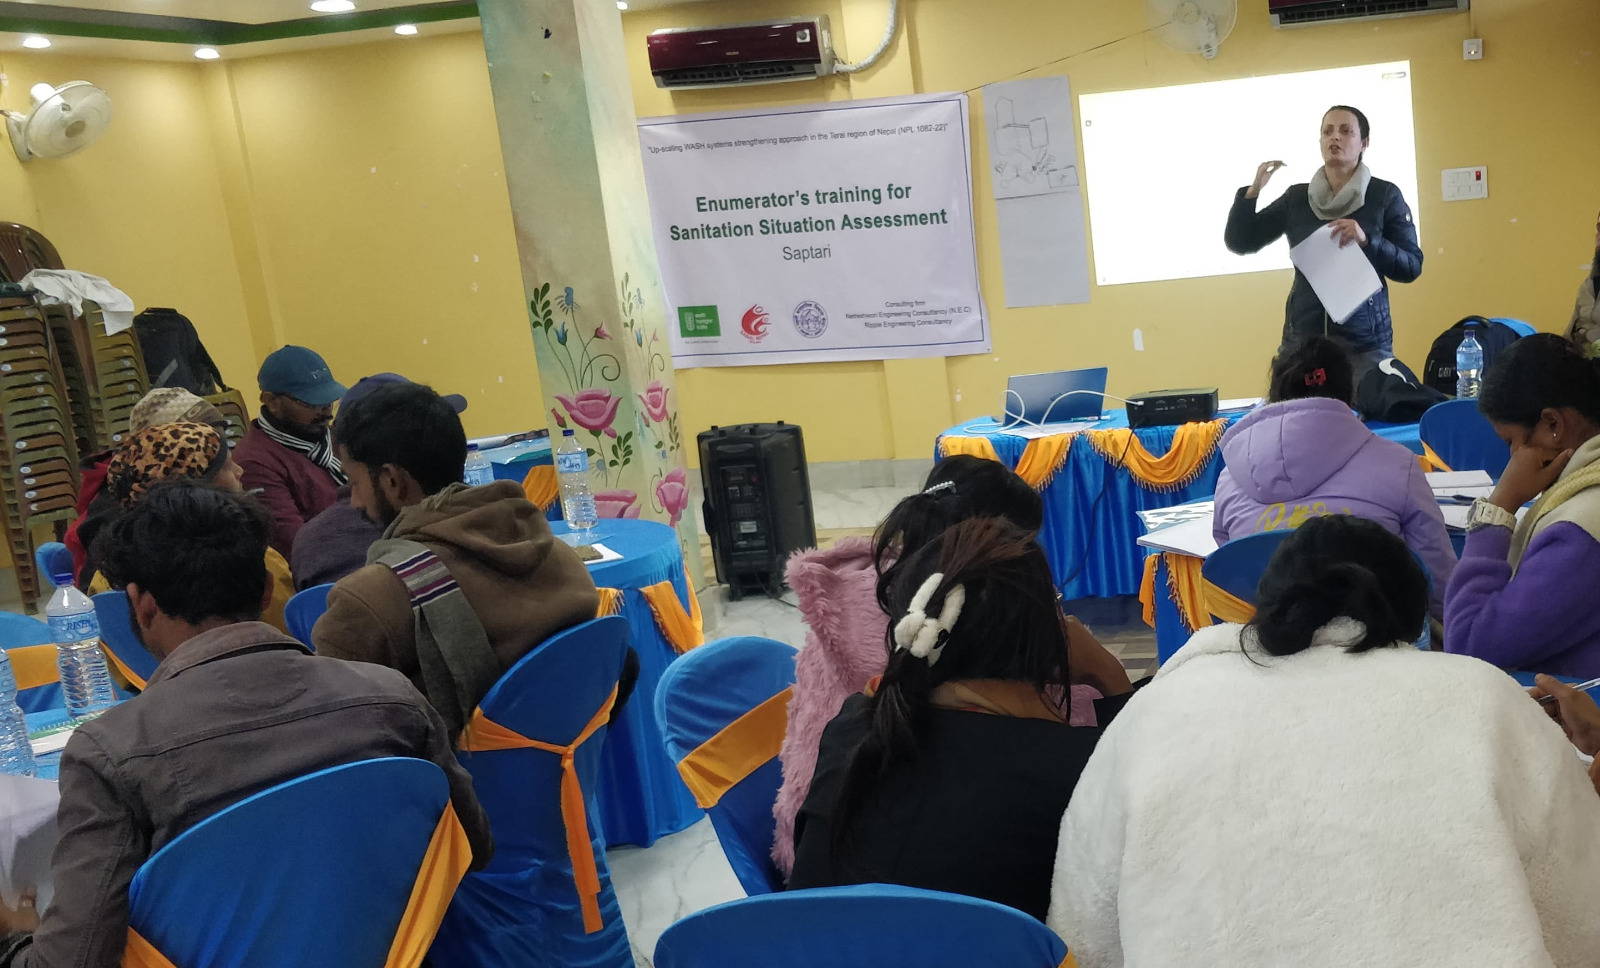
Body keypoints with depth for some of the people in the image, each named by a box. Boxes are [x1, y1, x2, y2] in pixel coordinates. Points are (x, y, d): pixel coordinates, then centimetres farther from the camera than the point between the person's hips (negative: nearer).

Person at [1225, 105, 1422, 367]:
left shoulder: (1385, 195, 2)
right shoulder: (1296, 197, 8)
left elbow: (1411, 267, 0)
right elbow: (1239, 243, 7)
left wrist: (1367, 240, -17)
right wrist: (1253, 191, -6)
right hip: (1303, 338, 2)